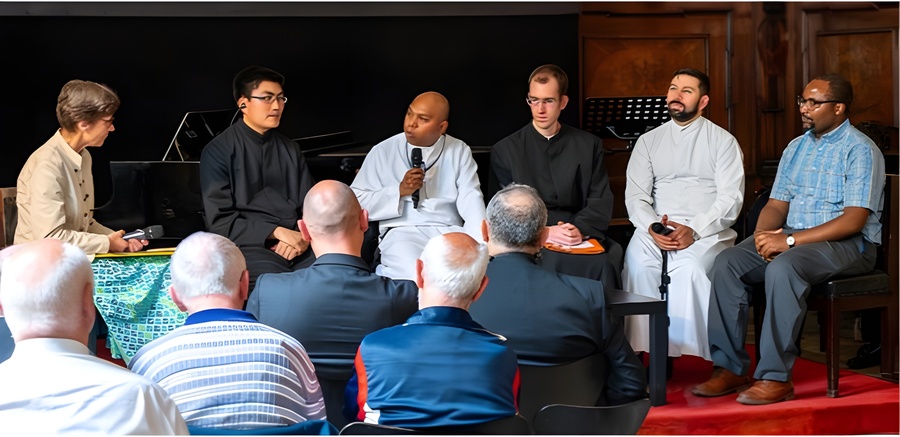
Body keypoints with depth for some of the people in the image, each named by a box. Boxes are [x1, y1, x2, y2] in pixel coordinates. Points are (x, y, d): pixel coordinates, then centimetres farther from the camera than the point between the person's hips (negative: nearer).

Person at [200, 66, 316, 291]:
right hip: (247, 244, -4)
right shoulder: (218, 151, 1)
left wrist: (303, 236, -8)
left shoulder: (290, 149, 17)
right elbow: (220, 221, -5)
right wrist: (277, 232, -14)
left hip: (296, 240, 4)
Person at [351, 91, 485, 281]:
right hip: (402, 233, -2)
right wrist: (399, 191, -9)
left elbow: (471, 201, -2)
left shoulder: (459, 152, 11)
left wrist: (479, 243, -18)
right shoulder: (383, 152, 5)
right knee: (418, 278, -34)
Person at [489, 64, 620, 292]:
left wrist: (580, 229, -13)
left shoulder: (589, 145, 15)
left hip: (582, 236, 2)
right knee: (553, 261, -35)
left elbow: (601, 202, 8)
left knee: (607, 259, -31)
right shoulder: (505, 151, 10)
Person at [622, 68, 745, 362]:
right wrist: (652, 227, -14)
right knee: (637, 260, -31)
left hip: (707, 231, -2)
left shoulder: (723, 141, 9)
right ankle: (652, 351, -29)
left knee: (687, 266, -35)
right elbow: (635, 196, 7)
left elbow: (730, 198, -2)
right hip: (656, 230, 2)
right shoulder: (648, 142, 17)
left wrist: (694, 230, -19)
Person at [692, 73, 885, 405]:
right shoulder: (796, 148, 16)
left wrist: (791, 240, -23)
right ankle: (730, 367, -14)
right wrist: (764, 235, -10)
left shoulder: (860, 150, -8)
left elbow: (853, 220, -17)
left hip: (847, 244, -7)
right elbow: (776, 205, 15)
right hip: (791, 238, 7)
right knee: (727, 262, -16)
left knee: (783, 268, -36)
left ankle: (775, 377, -32)